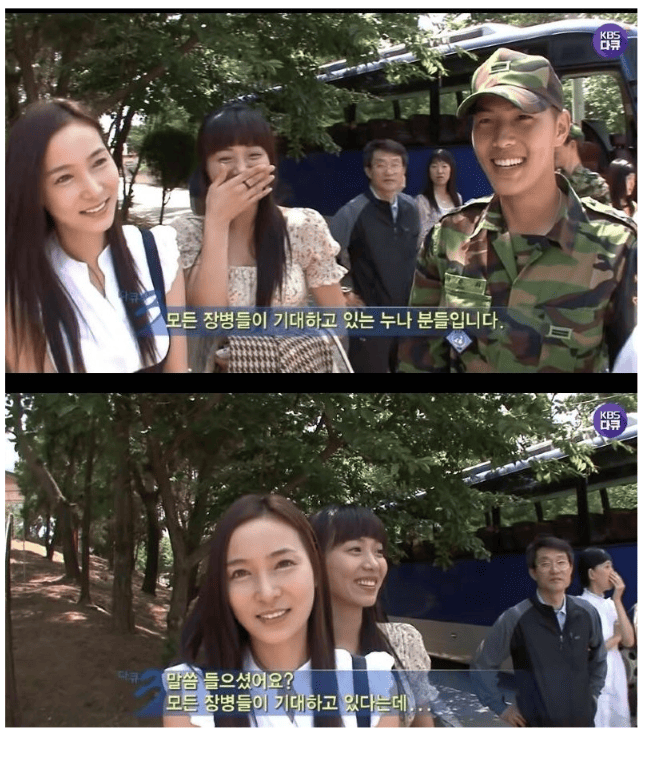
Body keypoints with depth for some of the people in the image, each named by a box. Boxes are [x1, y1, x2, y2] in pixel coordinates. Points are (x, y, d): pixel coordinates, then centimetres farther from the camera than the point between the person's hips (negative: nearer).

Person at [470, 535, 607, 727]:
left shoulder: (587, 614, 2)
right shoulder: (516, 619, -12)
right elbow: (481, 667, -1)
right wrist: (502, 709, -1)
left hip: (581, 721, 4)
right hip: (537, 725, -4)